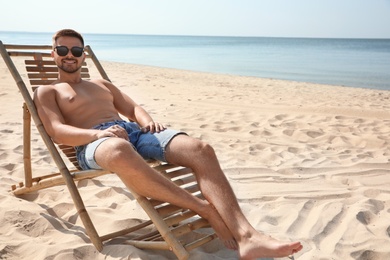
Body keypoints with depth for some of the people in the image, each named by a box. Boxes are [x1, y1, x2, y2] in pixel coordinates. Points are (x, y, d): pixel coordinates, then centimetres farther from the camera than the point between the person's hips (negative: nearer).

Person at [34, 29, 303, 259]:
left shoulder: (102, 84, 33)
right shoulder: (47, 91, 17)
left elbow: (134, 108, 26)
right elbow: (57, 131, -1)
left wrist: (147, 120, -1)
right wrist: (98, 134, -21)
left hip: (134, 130, 6)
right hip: (93, 143, -5)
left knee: (201, 149, -22)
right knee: (120, 151, -46)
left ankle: (246, 236, -34)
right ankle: (205, 210, -34)